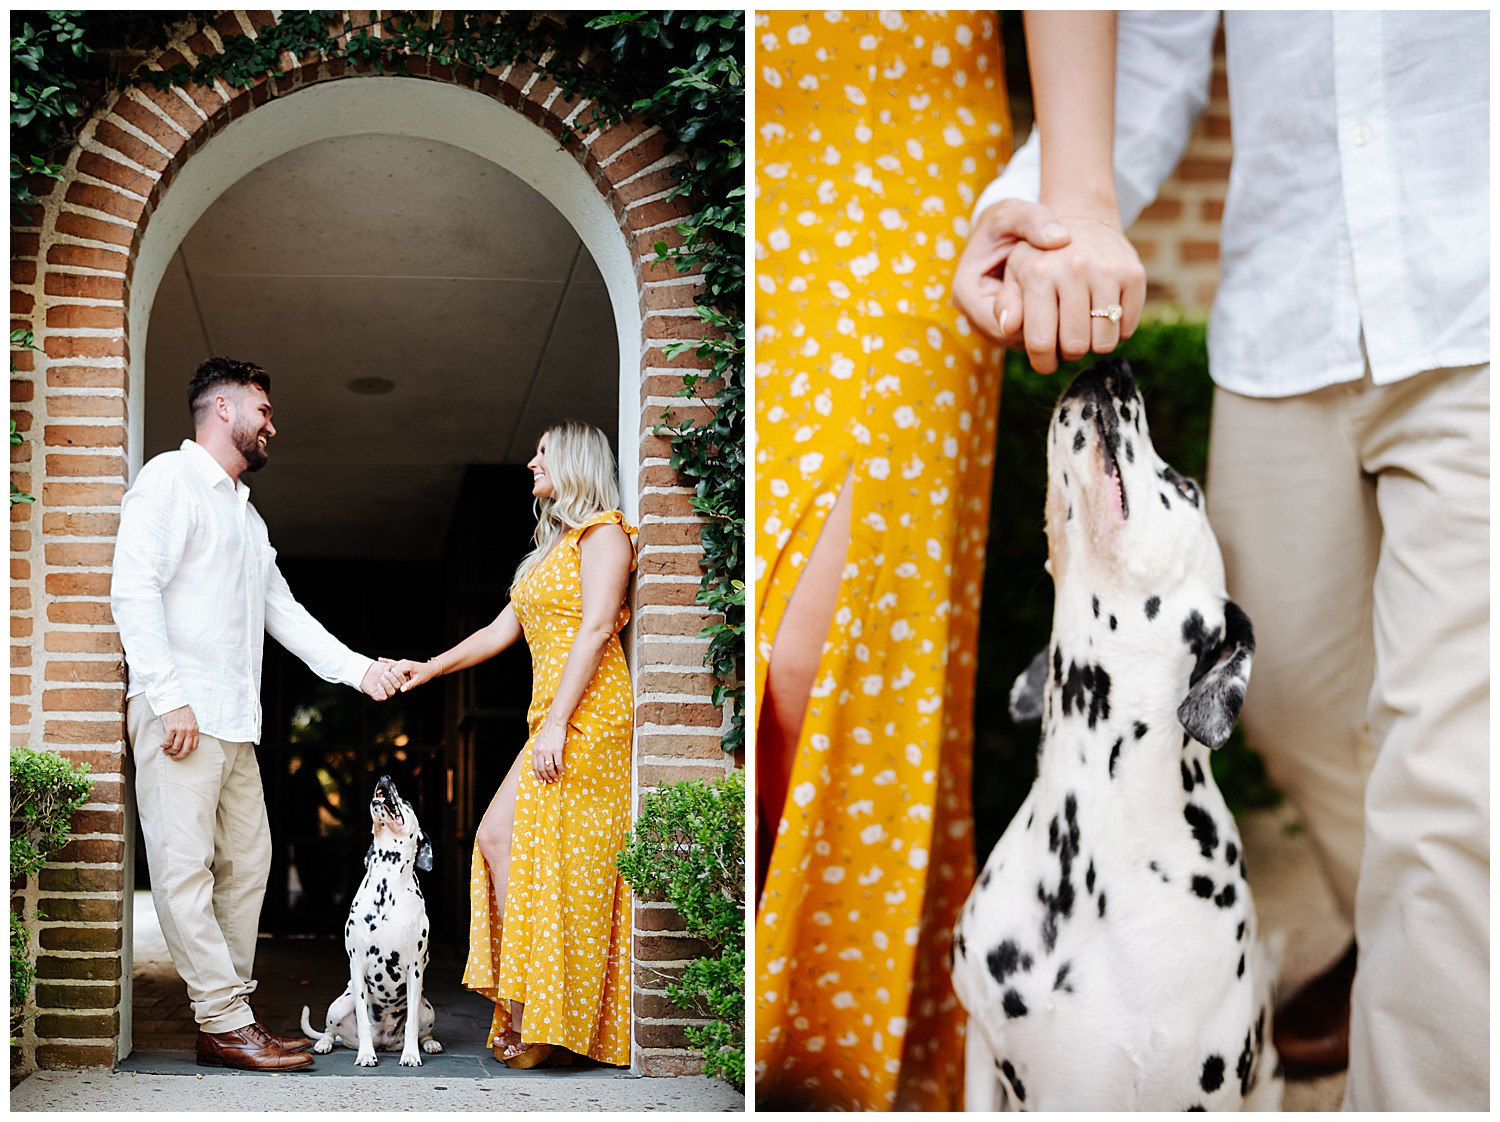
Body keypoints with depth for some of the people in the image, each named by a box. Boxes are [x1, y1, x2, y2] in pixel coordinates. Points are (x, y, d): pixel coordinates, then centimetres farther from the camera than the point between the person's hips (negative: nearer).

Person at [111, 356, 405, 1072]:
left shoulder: (247, 517, 26)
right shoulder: (170, 479, -2)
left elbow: (284, 613, 27)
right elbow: (134, 589, -13)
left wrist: (359, 669, 17)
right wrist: (169, 697, -20)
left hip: (235, 719, 10)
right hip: (178, 712, -10)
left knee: (246, 863, 7)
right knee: (186, 865, -9)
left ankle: (230, 1014, 12)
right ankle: (225, 1023, -10)